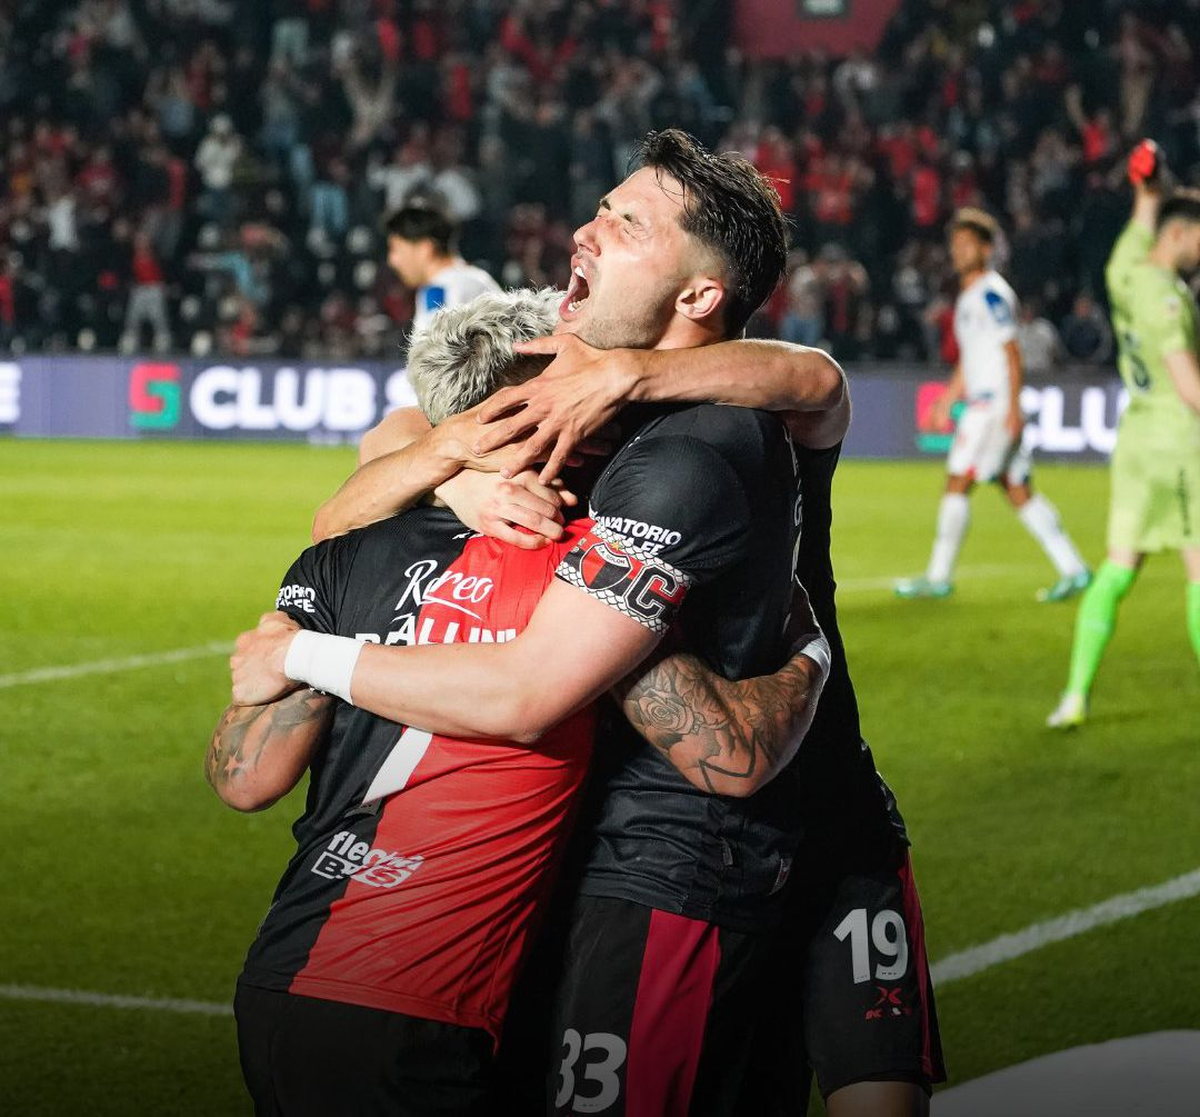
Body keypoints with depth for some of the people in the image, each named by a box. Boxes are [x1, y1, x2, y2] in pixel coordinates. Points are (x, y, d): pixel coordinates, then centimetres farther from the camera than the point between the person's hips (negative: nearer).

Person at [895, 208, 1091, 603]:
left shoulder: (991, 293, -11)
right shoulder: (969, 295, 19)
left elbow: (1011, 352, -16)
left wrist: (1013, 407, -21)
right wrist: (949, 398, 26)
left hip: (997, 404, -10)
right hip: (982, 402, 10)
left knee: (958, 482, -8)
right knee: (1017, 491, 8)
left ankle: (938, 577, -3)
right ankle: (1073, 569, 8)